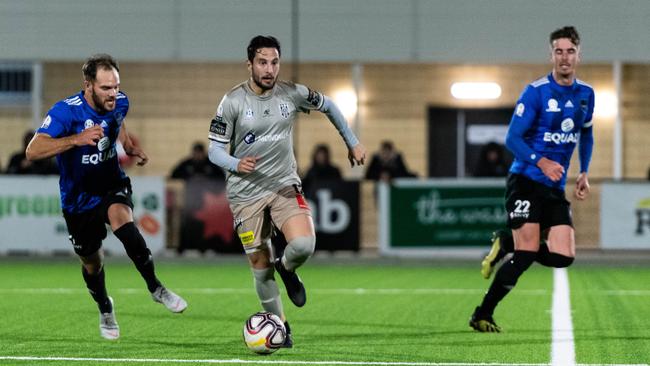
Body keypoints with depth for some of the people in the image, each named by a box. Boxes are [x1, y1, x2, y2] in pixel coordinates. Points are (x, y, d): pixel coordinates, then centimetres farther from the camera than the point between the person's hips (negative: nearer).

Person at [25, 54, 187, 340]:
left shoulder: (119, 103, -9)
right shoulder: (66, 111, -26)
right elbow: (33, 151, -37)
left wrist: (130, 147, 1)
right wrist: (77, 139, -48)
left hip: (112, 185, 2)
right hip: (78, 197, -2)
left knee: (121, 218, -32)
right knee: (91, 263, 10)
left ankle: (155, 288, -23)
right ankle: (105, 310, 41)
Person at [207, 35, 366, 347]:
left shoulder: (293, 93, -4)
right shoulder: (232, 102, -12)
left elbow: (328, 106, 15)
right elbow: (214, 149, -8)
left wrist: (353, 143, 18)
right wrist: (236, 164, -29)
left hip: (285, 185, 1)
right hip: (246, 193, -1)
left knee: (303, 245, -23)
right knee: (260, 267, 2)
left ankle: (286, 268, 13)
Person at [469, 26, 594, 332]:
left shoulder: (586, 94, 7)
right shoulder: (535, 92, -11)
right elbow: (513, 138, -12)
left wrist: (584, 173, 13)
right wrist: (542, 162, -28)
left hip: (556, 188, 6)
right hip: (525, 181, -6)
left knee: (563, 257, -7)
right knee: (526, 254, -14)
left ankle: (506, 247, 18)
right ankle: (481, 316, 0)